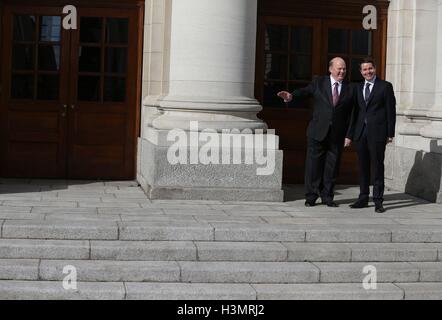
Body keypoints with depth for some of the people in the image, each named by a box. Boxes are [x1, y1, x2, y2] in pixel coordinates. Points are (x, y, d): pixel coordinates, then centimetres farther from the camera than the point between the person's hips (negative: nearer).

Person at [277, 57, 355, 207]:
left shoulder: (350, 89, 8)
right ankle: (311, 196, 9)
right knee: (313, 164, 0)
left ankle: (327, 196, 15)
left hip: (337, 135, 1)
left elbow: (351, 114, 7)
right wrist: (291, 96, -29)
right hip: (318, 132, -1)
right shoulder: (319, 82, 6)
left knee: (332, 166, 5)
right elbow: (305, 91, -8)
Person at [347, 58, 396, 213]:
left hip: (377, 132, -5)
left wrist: (390, 133, -7)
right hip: (361, 132, 5)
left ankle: (378, 200, 1)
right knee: (363, 167, 8)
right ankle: (363, 198, 15)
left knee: (377, 166, -3)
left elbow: (391, 111, -1)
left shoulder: (385, 86, 1)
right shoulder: (359, 88, 15)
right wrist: (350, 134, 12)